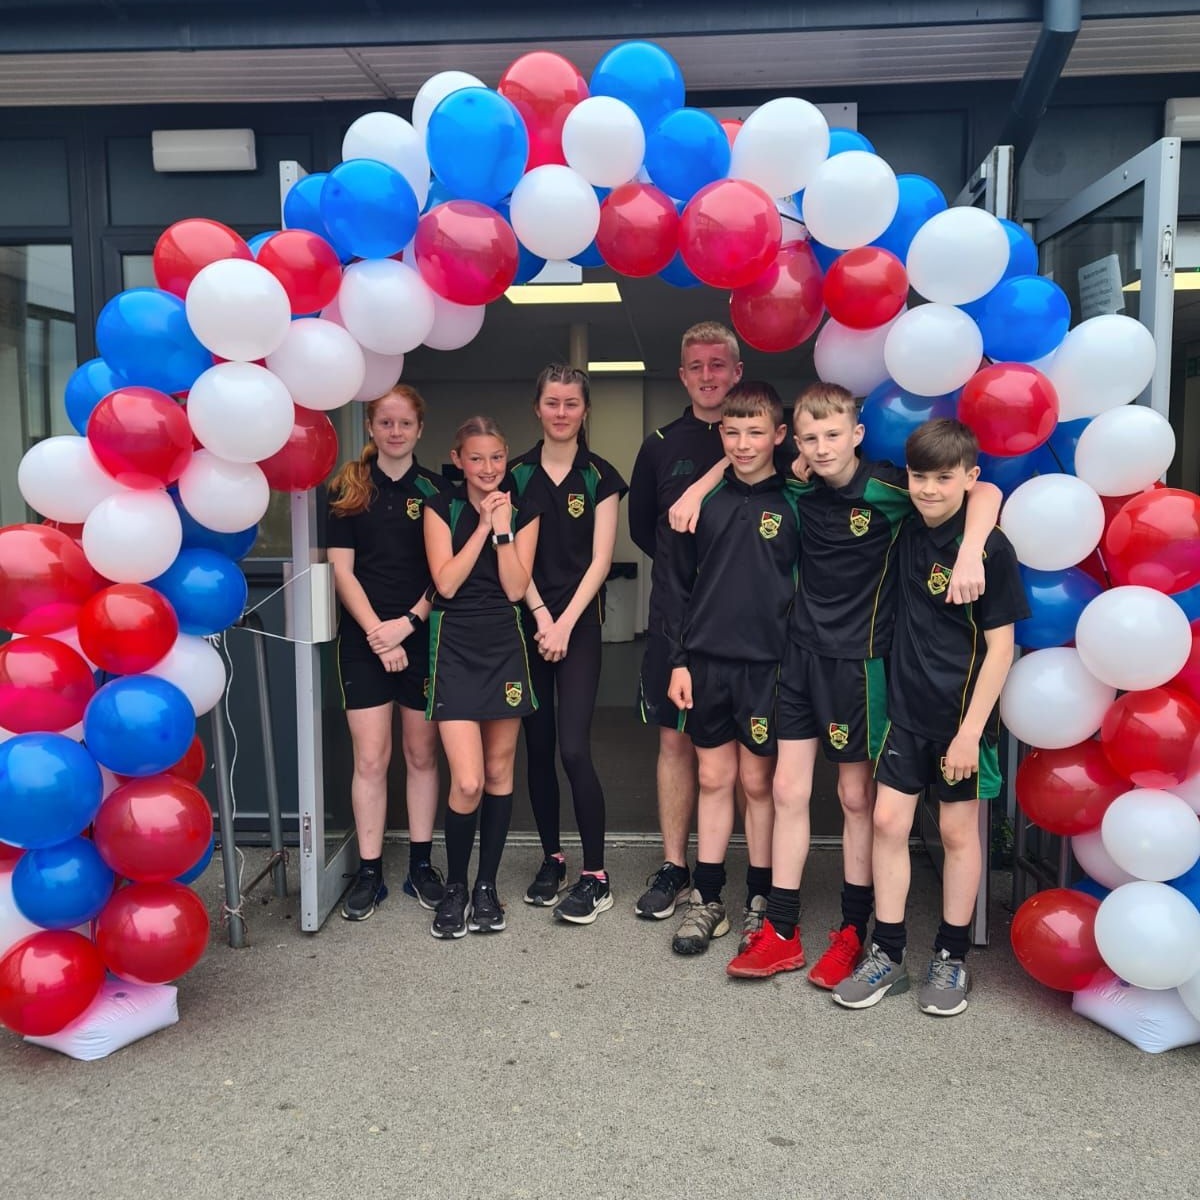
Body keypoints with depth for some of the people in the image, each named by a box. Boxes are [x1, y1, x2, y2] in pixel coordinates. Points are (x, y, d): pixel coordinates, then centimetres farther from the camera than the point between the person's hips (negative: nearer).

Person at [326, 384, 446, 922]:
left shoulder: (435, 489, 4)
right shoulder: (348, 489, 4)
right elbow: (341, 569, -1)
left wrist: (408, 622, -11)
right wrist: (377, 631, -10)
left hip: (422, 636, 1)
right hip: (364, 638, 0)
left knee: (422, 753, 7)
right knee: (370, 758, 0)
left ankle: (421, 864, 20)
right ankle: (369, 872, 11)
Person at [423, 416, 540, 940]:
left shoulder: (523, 514, 6)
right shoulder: (441, 508, 2)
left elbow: (515, 588, -4)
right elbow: (446, 583, -9)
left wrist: (503, 529, -11)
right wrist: (482, 526, -10)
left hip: (505, 646, 3)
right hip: (455, 646, -2)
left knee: (499, 772, 9)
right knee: (468, 781, -10)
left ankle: (487, 886, 23)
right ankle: (455, 887, 12)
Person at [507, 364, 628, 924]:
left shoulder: (600, 476, 1)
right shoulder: (515, 473, 6)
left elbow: (599, 559, -4)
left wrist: (565, 623, -11)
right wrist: (541, 618, -7)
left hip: (578, 624, -3)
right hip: (527, 621, 3)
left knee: (574, 748, -10)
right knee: (538, 746, 8)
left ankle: (596, 876, 0)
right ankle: (551, 858, 22)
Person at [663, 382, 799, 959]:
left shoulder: (794, 504, -3)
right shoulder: (704, 499, 4)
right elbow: (680, 583, 7)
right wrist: (678, 660, 3)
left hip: (767, 662, -2)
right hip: (707, 661, 3)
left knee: (758, 781, 7)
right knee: (713, 779, 11)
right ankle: (707, 900, 21)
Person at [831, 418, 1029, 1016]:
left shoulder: (990, 549, -14)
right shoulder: (905, 532, 1)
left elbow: (1000, 646, -13)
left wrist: (971, 729, -15)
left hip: (960, 717, -5)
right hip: (906, 708, 5)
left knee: (957, 833, 8)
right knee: (888, 823, 5)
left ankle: (951, 959, 24)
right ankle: (887, 955, 17)